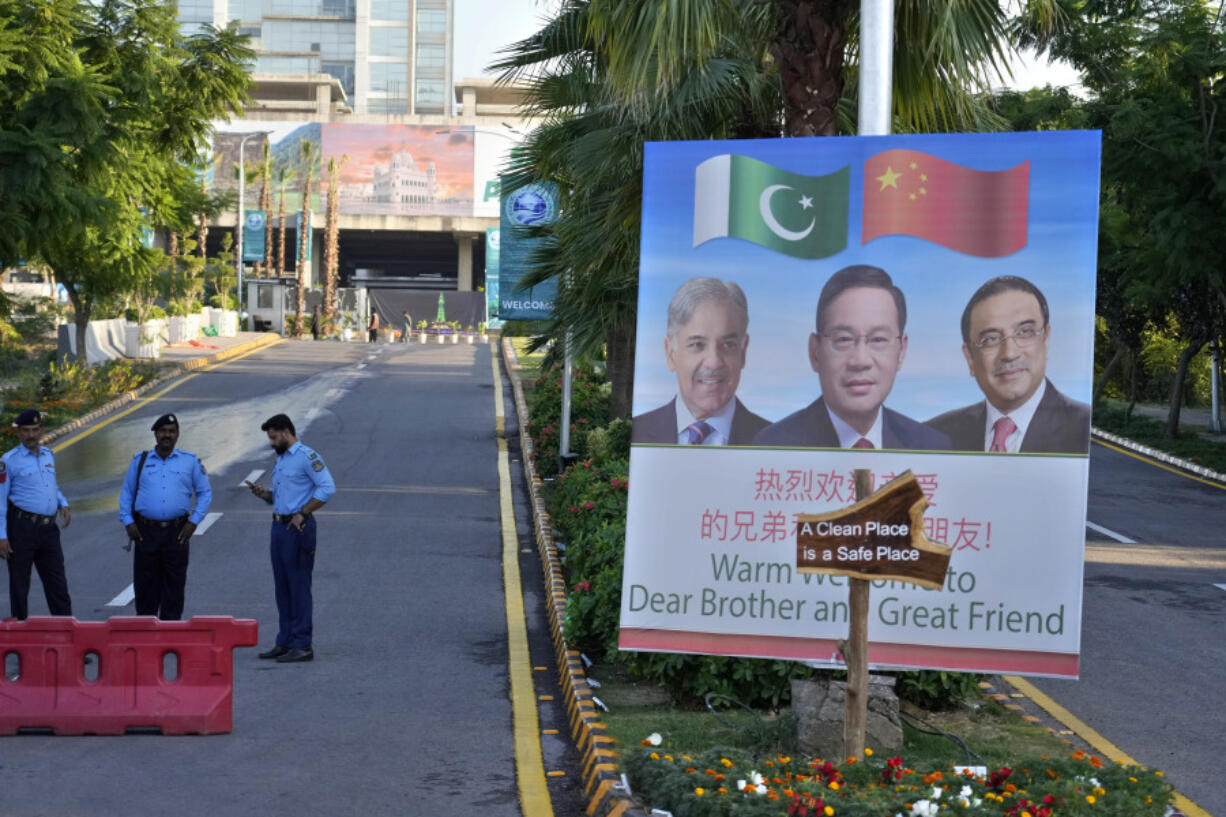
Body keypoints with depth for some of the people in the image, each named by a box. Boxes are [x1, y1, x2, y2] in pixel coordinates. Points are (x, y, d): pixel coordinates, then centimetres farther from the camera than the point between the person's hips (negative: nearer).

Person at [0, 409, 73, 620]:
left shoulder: (48, 455, 13)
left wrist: (63, 505, 7)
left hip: (49, 529, 5)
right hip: (22, 528, -5)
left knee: (57, 583, 6)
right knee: (19, 584, 3)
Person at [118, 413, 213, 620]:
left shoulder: (190, 461, 6)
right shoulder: (140, 460, 9)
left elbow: (205, 492, 10)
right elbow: (126, 493, 14)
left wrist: (193, 521, 0)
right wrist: (127, 522, 3)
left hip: (177, 533, -1)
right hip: (145, 532, 1)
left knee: (174, 588, 2)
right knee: (145, 587, 3)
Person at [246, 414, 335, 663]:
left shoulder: (306, 456, -11)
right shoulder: (281, 459, 18)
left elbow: (327, 488, -20)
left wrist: (302, 514, -19)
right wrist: (263, 493, 4)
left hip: (297, 529, -9)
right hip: (279, 526, 9)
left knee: (299, 587, -6)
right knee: (282, 588, 11)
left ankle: (302, 646, -3)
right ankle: (285, 642, 18)